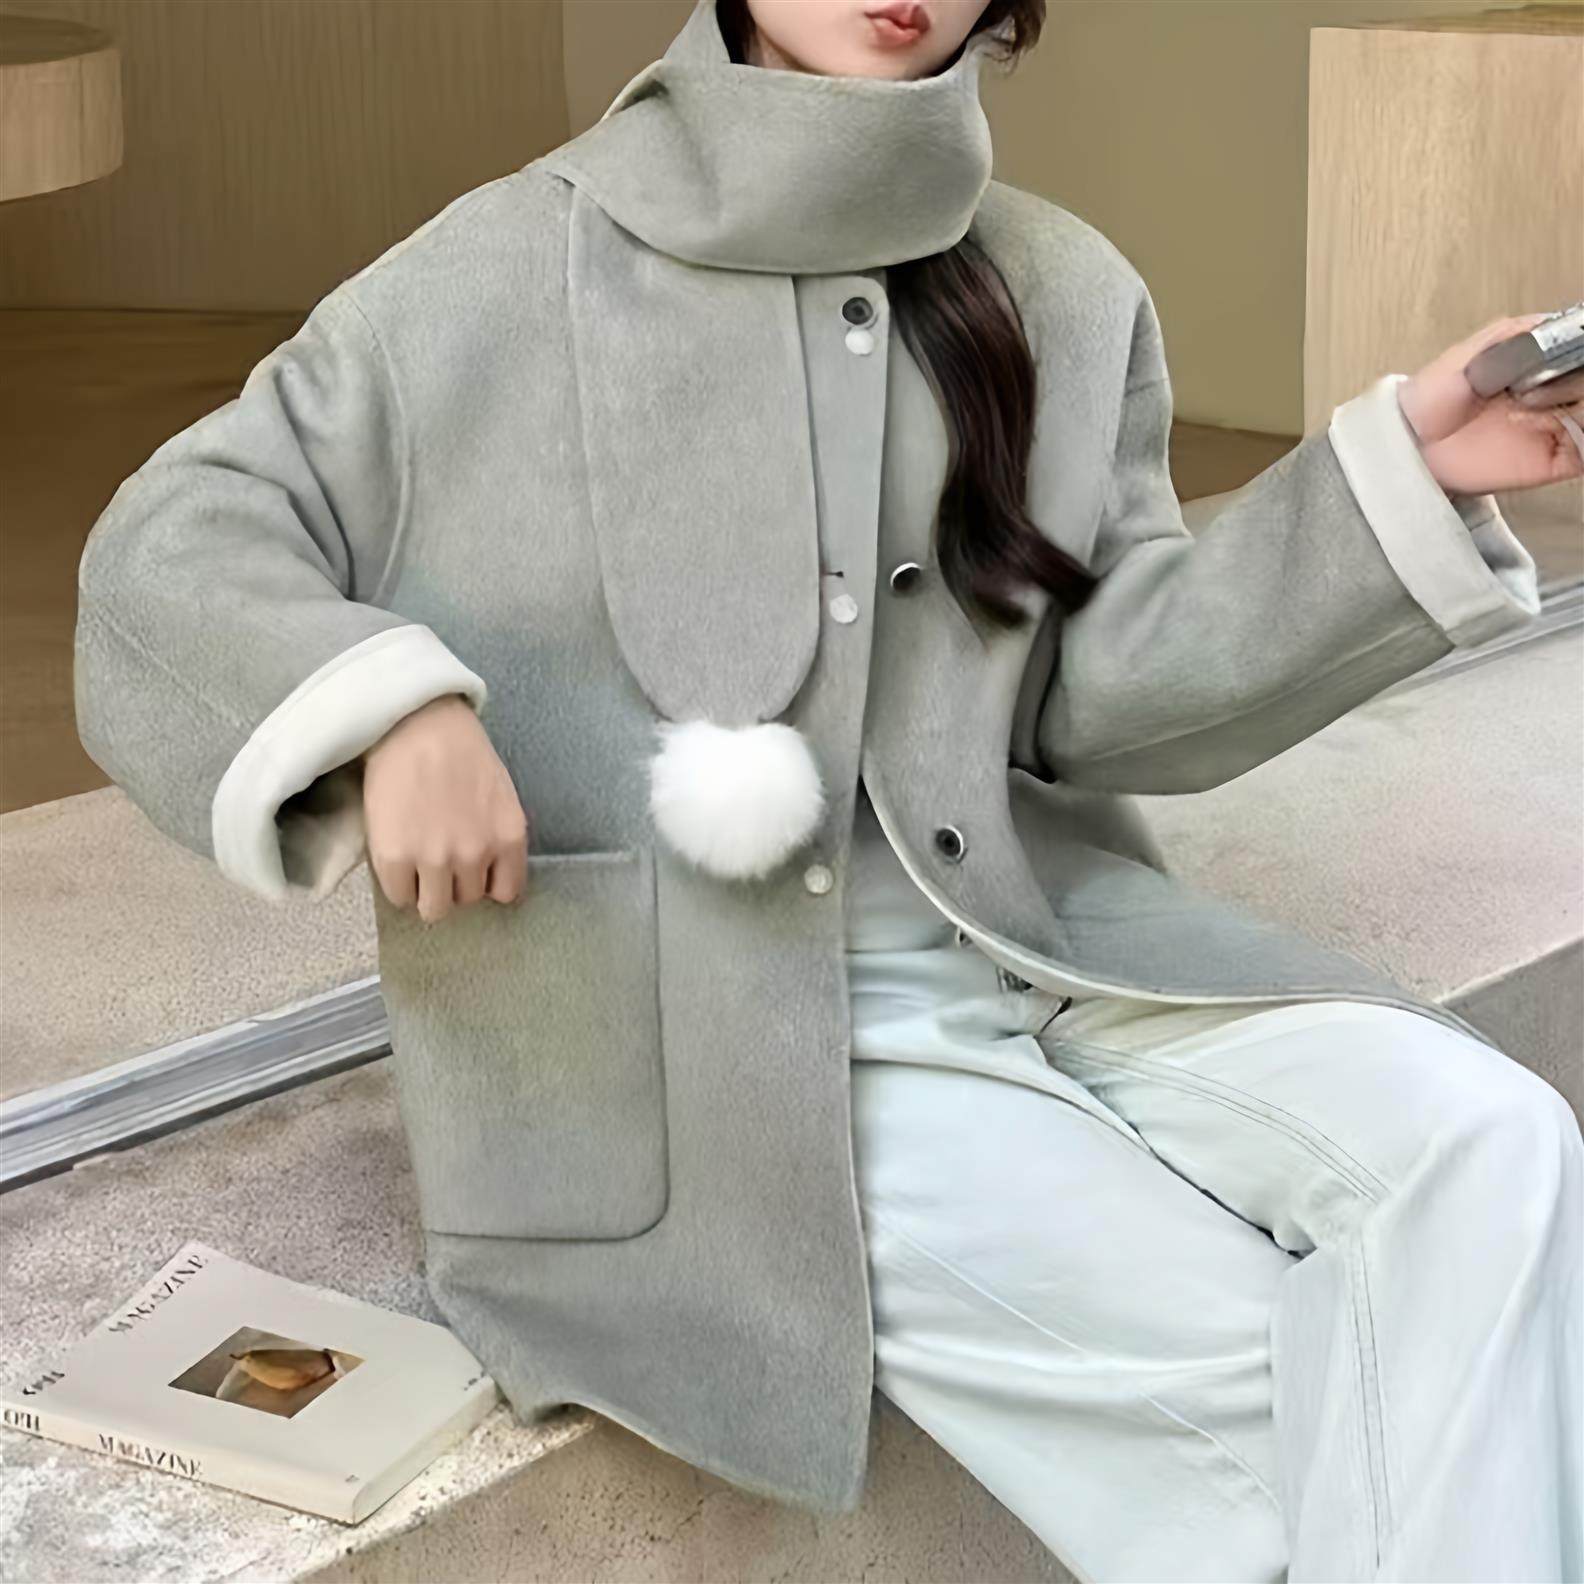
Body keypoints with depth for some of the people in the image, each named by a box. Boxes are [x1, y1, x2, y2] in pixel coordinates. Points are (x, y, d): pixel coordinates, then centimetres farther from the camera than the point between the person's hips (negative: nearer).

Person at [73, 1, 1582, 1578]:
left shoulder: (1064, 297, 8)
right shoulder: (511, 274, -3)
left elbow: (1102, 693, 3)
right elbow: (168, 546, -1)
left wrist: (1398, 473, -7)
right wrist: (385, 708, -21)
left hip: (1031, 947, 5)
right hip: (686, 1050, -4)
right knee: (1252, 1359, -18)